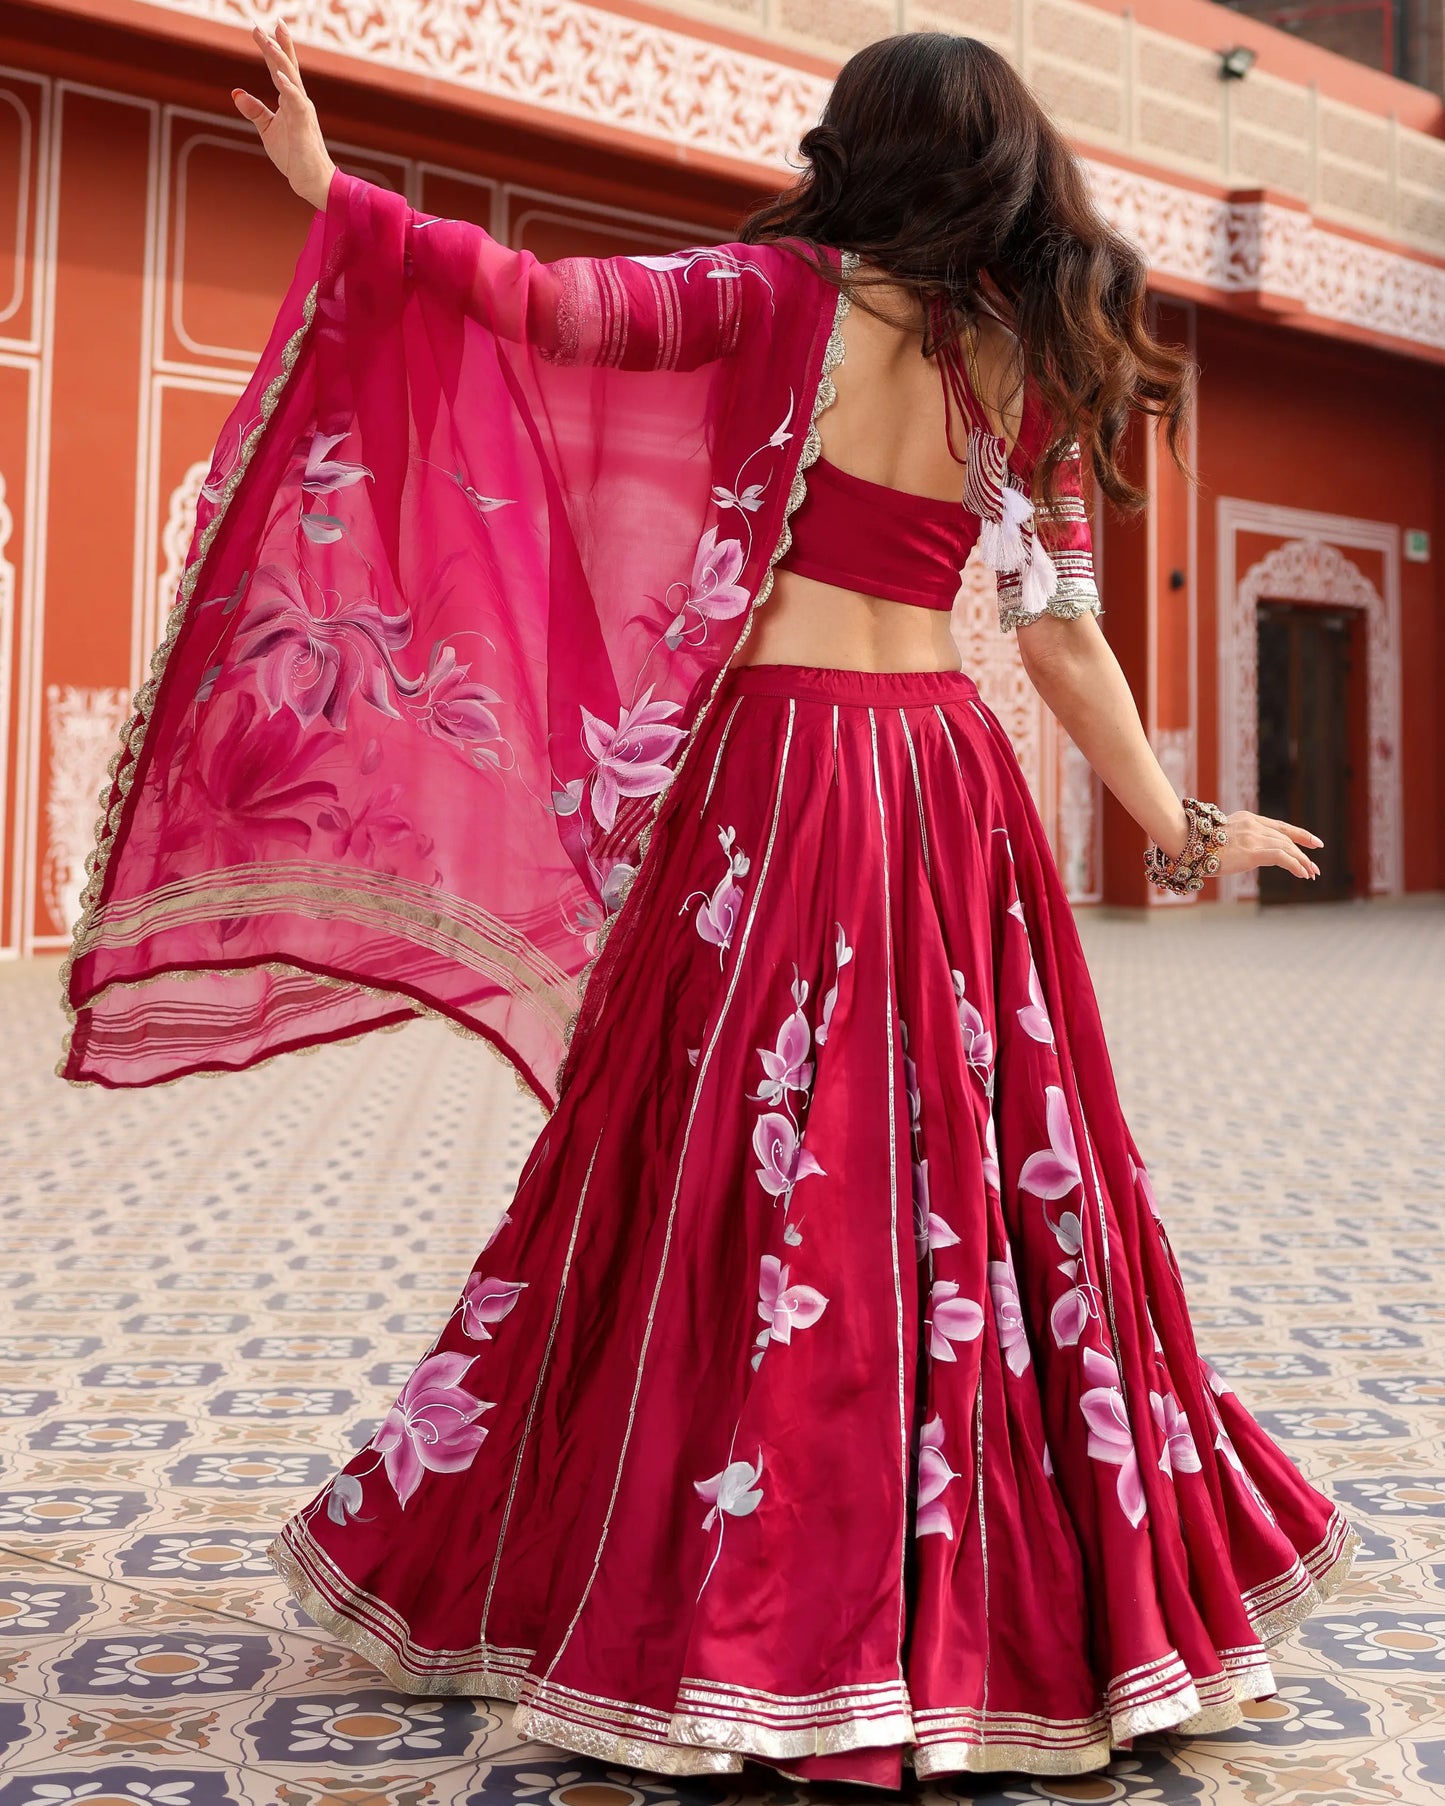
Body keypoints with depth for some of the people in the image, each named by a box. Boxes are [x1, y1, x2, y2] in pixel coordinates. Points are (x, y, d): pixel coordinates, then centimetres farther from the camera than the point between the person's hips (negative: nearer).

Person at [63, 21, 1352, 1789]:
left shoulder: (785, 297, -3)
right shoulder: (1035, 376, 7)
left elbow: (543, 300, -8)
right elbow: (1067, 645, 6)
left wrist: (335, 193, 5)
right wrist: (1182, 832, 15)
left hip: (778, 771, -4)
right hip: (949, 784, 4)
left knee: (730, 1176, 3)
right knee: (971, 1178, 13)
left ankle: (715, 1612, 14)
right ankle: (1032, 1598, 26)